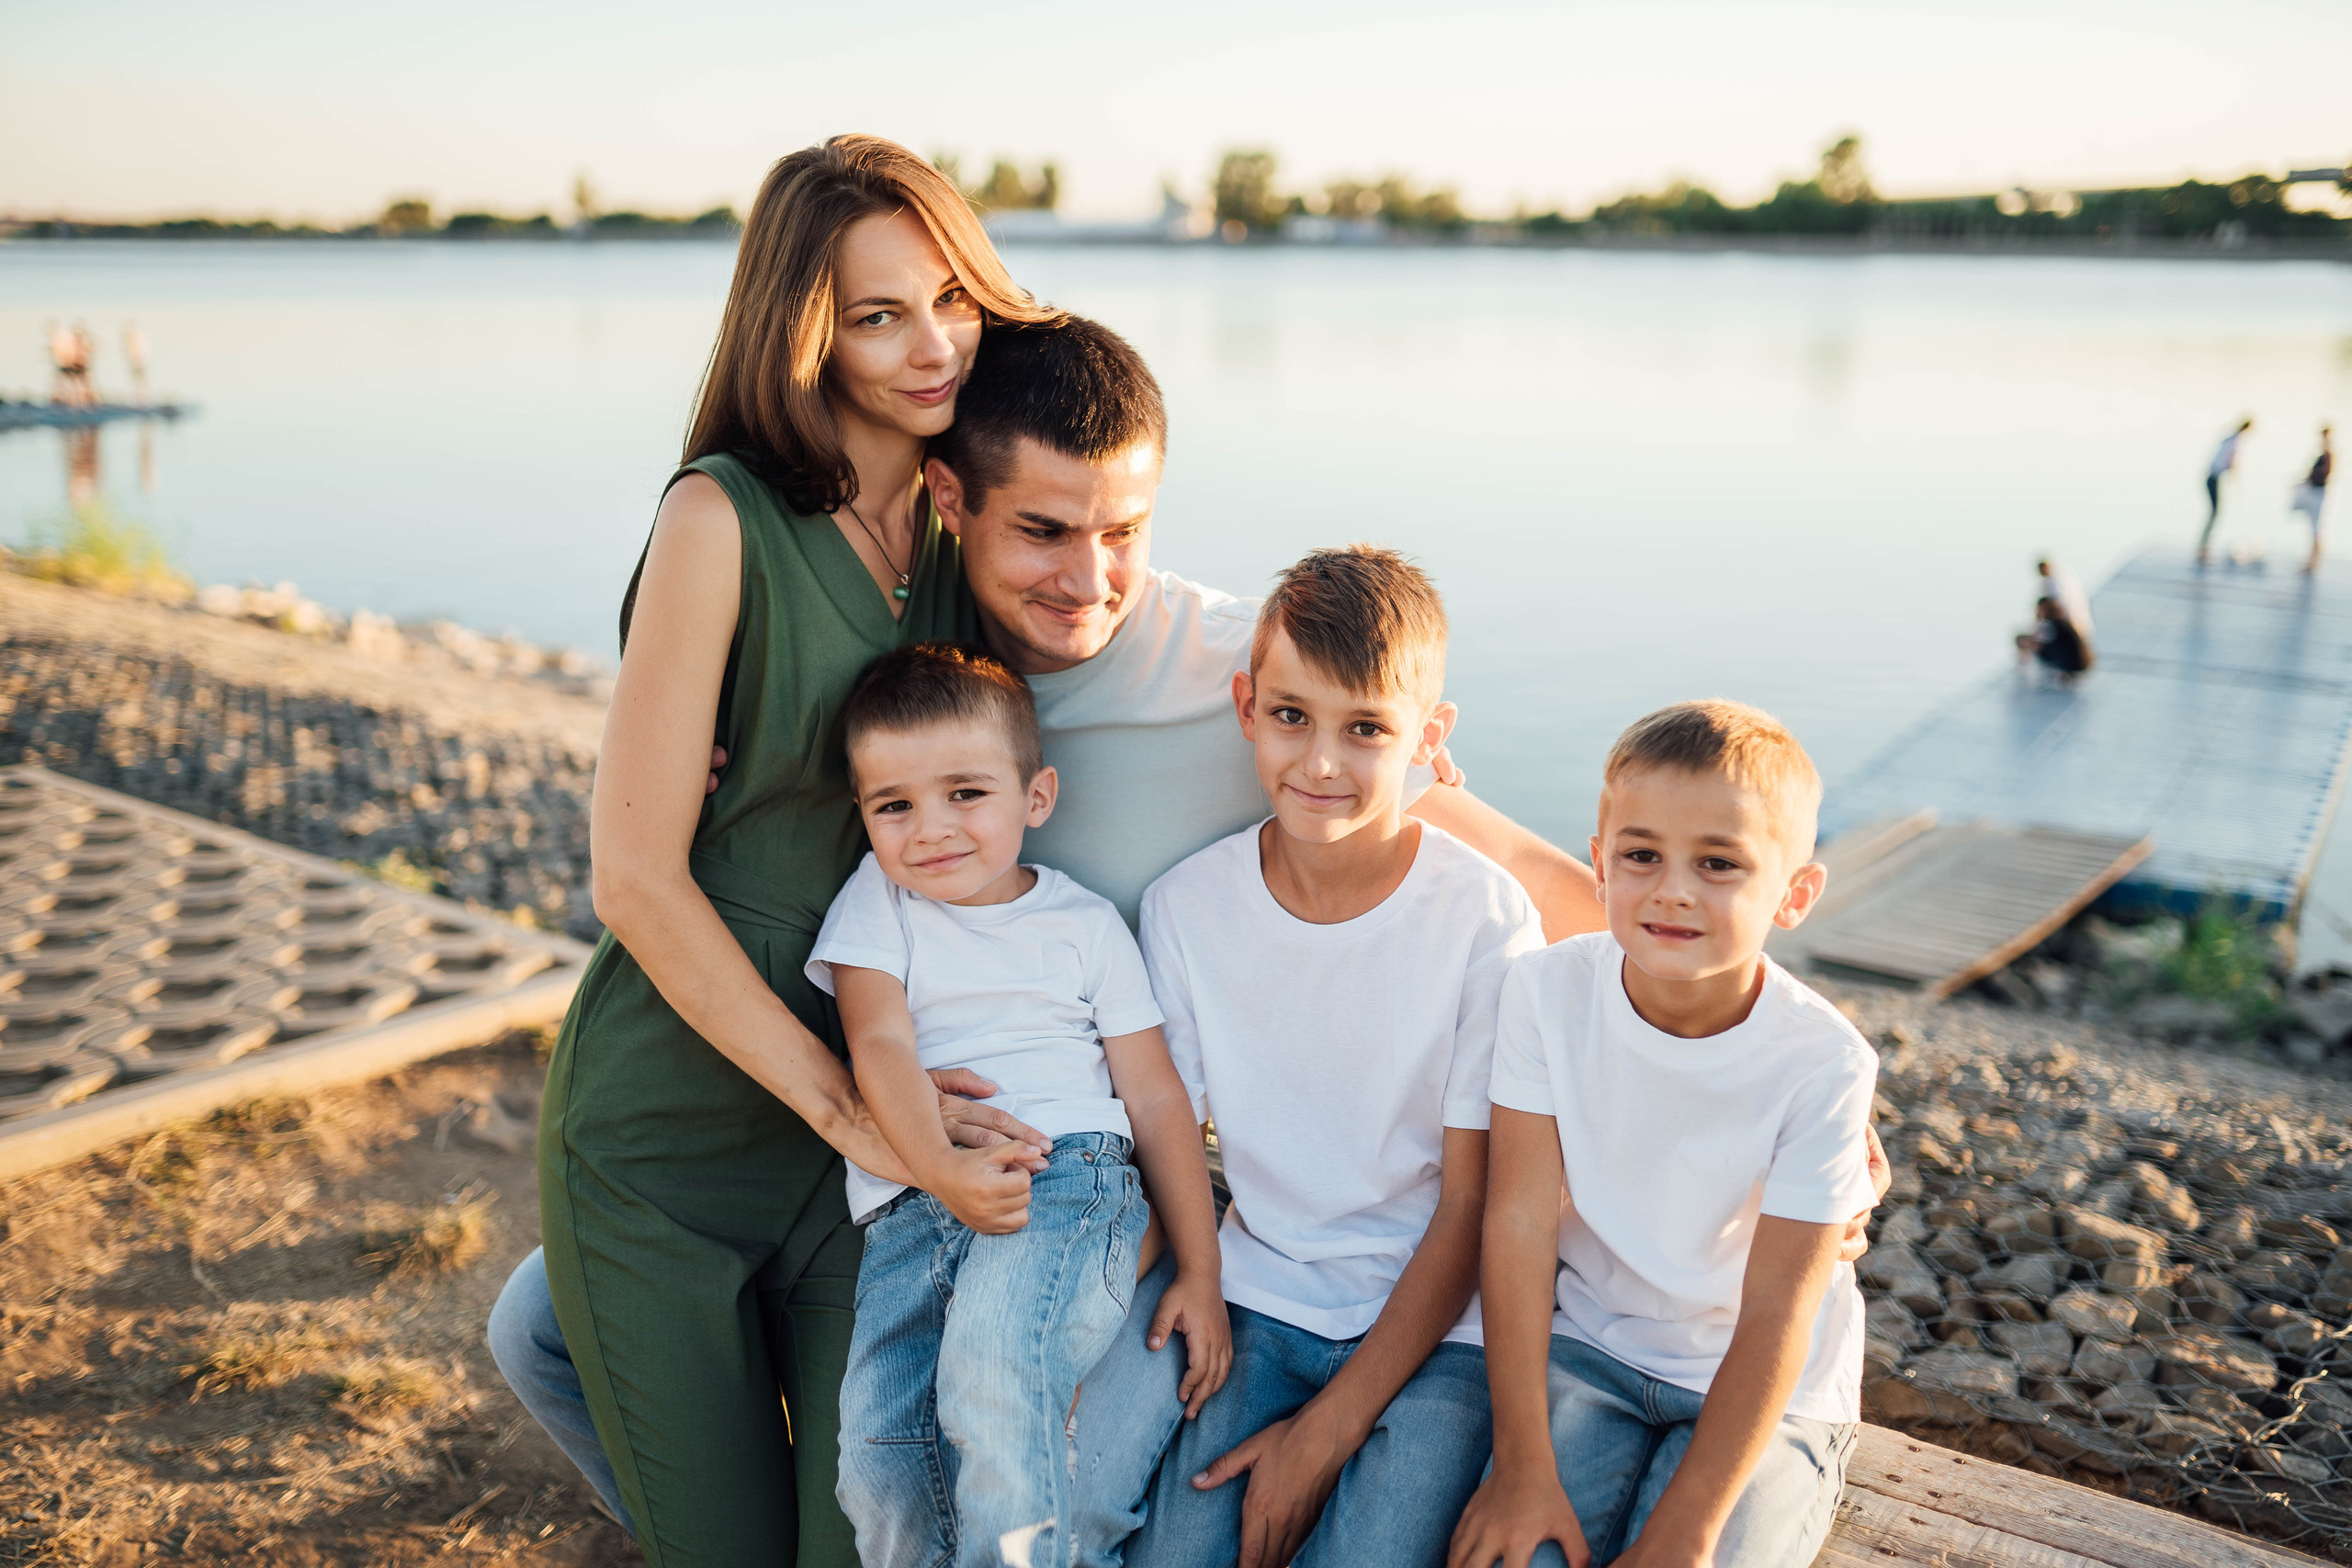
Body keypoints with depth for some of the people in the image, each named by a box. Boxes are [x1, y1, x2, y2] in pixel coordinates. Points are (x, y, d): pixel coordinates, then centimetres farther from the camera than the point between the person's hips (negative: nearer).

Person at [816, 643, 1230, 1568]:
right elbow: (880, 1047, -2)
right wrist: (941, 1170, -21)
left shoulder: (1086, 925, 13)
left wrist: (1199, 1273, 7)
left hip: (1067, 1181, -2)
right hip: (909, 1210, 2)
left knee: (991, 1374, -32)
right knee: (877, 1468, -16)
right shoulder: (875, 902, 14)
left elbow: (1156, 1097, 12)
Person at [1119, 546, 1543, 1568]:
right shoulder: (1184, 907, -5)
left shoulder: (1487, 918, -13)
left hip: (1440, 1326, -1)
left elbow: (1472, 1203, -9)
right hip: (1257, 1300, 2)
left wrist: (1328, 1430, -12)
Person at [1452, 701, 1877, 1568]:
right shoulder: (1548, 990, -15)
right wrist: (1522, 1466, -17)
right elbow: (1519, 1215, -15)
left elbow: (1775, 1311, -19)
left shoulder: (1822, 1062, -21)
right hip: (1586, 1347, 1)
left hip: (1766, 1391, -1)